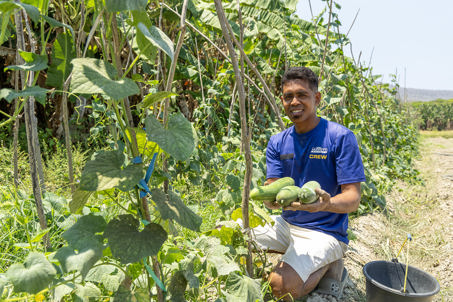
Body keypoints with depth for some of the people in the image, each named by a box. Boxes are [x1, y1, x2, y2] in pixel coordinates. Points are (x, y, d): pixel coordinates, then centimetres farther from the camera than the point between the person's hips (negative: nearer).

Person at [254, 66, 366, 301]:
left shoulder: (340, 137, -13)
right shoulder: (277, 142, 3)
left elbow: (353, 198, -15)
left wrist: (327, 204, -38)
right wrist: (270, 198, -30)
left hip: (324, 231, -6)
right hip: (286, 224, 6)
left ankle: (327, 267, 4)